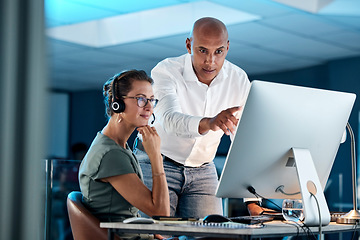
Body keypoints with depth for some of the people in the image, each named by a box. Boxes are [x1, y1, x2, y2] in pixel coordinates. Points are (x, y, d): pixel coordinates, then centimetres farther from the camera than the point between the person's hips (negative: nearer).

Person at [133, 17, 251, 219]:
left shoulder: (239, 80, -7)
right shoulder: (165, 71, -19)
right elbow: (170, 120, -38)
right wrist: (208, 123, -59)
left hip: (203, 171, 3)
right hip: (156, 164, -3)